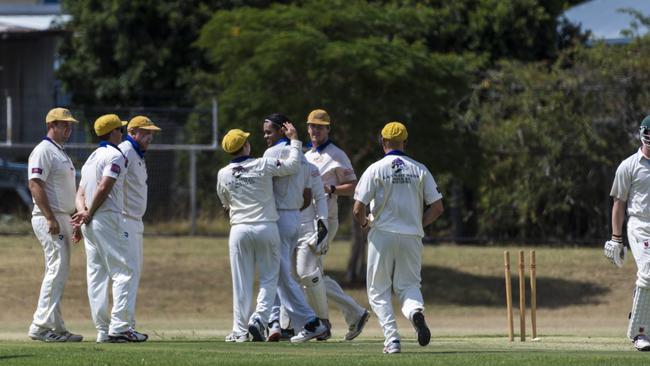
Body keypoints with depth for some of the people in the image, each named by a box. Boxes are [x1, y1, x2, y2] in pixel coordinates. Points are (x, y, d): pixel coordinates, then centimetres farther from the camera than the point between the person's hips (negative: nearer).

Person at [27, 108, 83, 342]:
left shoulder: (61, 153, 21)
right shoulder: (43, 151, -10)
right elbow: (35, 185, -19)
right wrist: (50, 218, -25)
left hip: (63, 218, 10)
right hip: (49, 218, -10)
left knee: (59, 272, 9)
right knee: (57, 269, -16)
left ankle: (56, 328, 11)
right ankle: (41, 326, -18)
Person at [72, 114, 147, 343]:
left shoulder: (92, 158, 21)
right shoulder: (115, 155, -7)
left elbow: (80, 193, 14)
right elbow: (104, 187, -18)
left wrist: (83, 212, -3)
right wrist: (89, 214, -10)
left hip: (90, 224, 9)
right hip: (108, 219, -9)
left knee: (97, 275, 6)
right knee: (123, 272, -8)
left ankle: (103, 330, 4)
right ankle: (119, 326, -18)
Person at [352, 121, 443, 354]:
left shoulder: (375, 170, -3)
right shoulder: (419, 170, 5)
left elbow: (358, 209, -7)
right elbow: (437, 207, 2)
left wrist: (364, 223, 14)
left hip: (382, 235, -2)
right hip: (412, 237, 2)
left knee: (378, 290, 9)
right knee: (408, 285, 9)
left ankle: (392, 338, -6)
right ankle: (415, 310, -26)